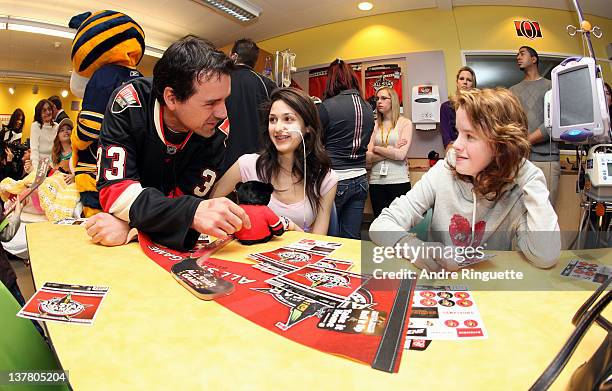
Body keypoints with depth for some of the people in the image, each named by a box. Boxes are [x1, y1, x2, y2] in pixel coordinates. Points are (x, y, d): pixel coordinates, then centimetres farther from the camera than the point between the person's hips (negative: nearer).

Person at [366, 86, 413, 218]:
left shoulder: (405, 123, 1)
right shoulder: (375, 125, 8)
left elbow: (401, 155, -12)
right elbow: (368, 157, -2)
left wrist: (376, 149, -2)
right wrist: (392, 149, -7)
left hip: (399, 181, -3)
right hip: (376, 181, 3)